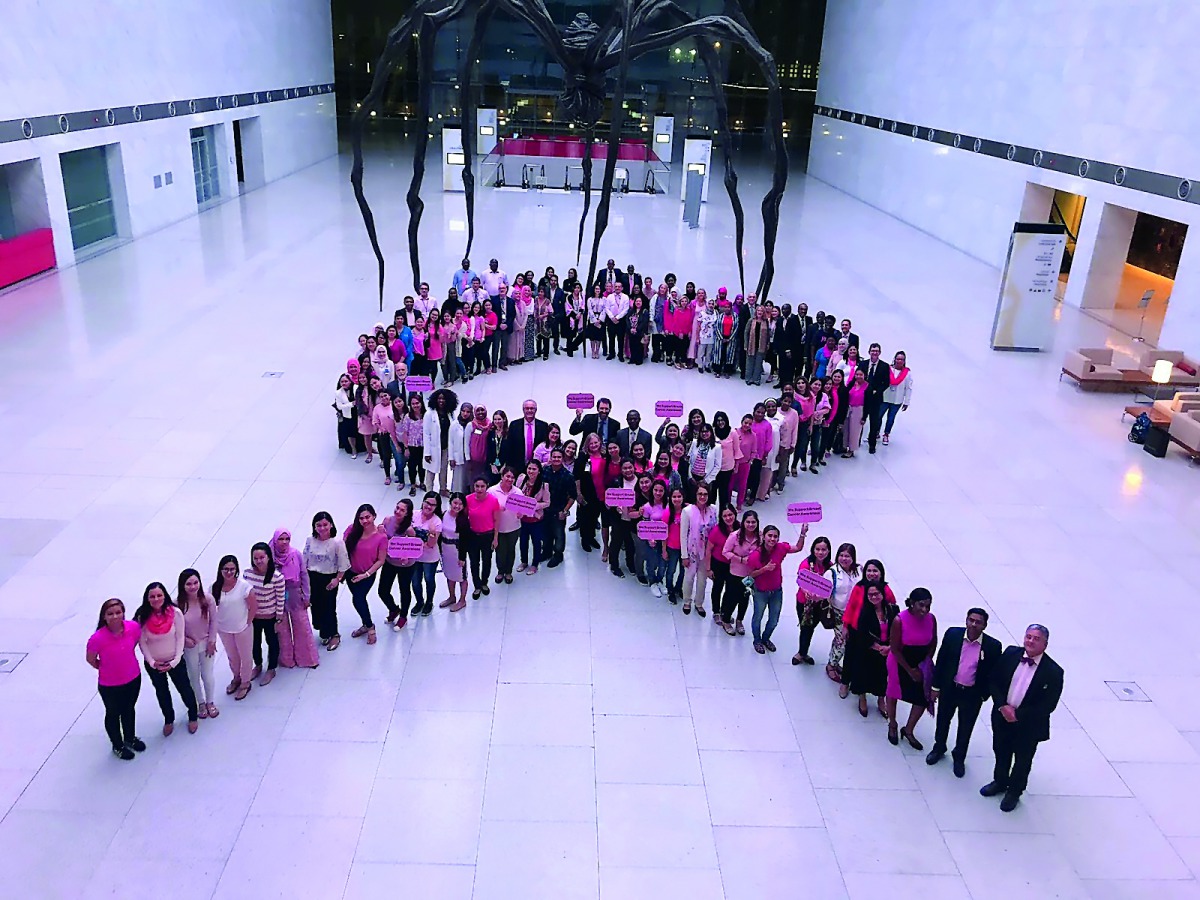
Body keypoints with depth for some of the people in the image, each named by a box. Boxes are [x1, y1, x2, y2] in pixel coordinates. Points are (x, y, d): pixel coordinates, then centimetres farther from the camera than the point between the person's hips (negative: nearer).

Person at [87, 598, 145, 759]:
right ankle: (118, 746, 47)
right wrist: (107, 668, 1)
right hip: (109, 686, -3)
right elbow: (90, 659, -13)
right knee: (113, 714, 22)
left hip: (133, 679, 4)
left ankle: (130, 738, 54)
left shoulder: (133, 627, -22)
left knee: (129, 709, 27)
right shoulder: (97, 638, -32)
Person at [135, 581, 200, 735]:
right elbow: (142, 642, -11)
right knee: (162, 692, 22)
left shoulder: (175, 613, -20)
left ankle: (193, 717, 41)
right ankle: (169, 720, 47)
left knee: (184, 689, 14)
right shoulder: (142, 616, -18)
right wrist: (152, 662, -16)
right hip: (153, 663, 1)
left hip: (174, 661, -1)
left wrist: (175, 661, -16)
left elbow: (180, 638, -13)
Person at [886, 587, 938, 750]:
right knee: (894, 694, 16)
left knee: (923, 699, 4)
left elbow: (933, 643, 2)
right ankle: (892, 726, 43)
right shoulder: (899, 620, -27)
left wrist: (926, 663, -5)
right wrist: (910, 670, -14)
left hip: (922, 663, 3)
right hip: (900, 662, -3)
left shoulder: (931, 619, -15)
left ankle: (908, 730, 28)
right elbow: (895, 649, -18)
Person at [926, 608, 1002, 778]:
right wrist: (935, 687, -1)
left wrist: (983, 695, -2)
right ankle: (939, 748, 49)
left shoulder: (992, 646, -18)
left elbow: (992, 674, -6)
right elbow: (940, 662, -4)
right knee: (943, 721, 23)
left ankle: (959, 757, 43)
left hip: (972, 695, -1)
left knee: (965, 728, 18)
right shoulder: (952, 634, -14)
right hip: (949, 689, 1)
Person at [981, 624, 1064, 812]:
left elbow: (1048, 705, -18)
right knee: (1001, 752, 24)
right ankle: (1000, 782, 49)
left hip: (1029, 725, -3)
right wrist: (1002, 705, -15)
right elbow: (994, 680, -3)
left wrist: (1018, 715, -19)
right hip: (1002, 717, 3)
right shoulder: (1010, 654, -10)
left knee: (1022, 760, 18)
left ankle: (1014, 791, 41)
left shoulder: (1053, 672, -21)